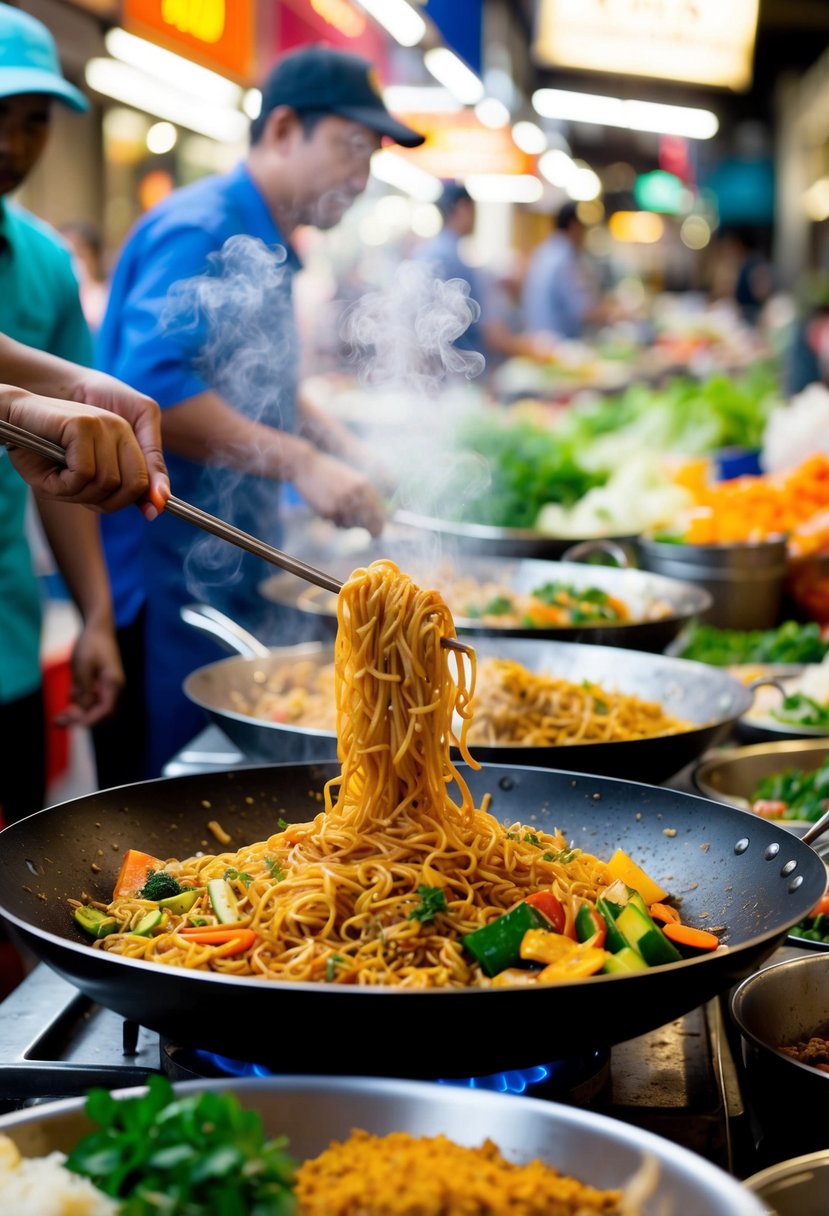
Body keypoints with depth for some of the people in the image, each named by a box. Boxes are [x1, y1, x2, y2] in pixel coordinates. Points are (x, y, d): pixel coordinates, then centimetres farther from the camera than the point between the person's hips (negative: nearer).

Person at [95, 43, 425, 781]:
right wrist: (302, 464, -25)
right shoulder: (197, 231, -13)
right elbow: (151, 386, -27)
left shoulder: (265, 251, 17)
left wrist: (350, 455, 15)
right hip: (165, 588, -10)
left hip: (235, 581, 10)